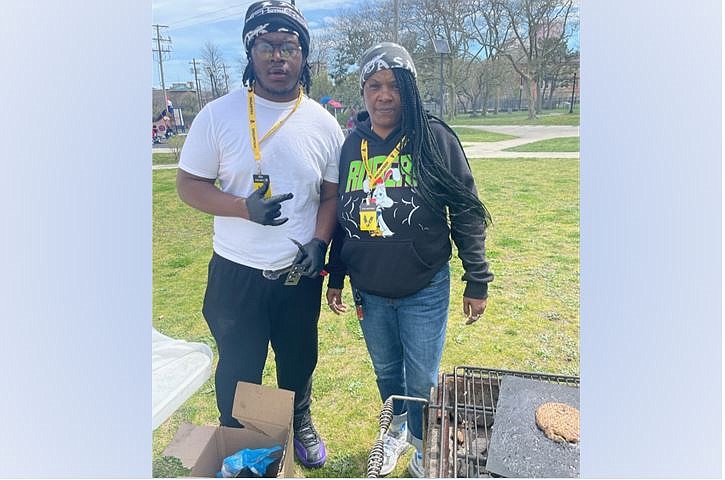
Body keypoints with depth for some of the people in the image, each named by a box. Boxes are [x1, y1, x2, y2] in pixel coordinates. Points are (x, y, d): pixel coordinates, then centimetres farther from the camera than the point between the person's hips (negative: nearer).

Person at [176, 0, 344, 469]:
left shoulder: (323, 123, -3)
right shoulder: (219, 115, -9)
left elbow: (332, 192, 4)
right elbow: (189, 184, -6)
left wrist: (319, 241, -13)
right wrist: (245, 208, -23)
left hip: (300, 273, 2)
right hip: (238, 273, -2)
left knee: (300, 361, 21)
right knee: (239, 371, 14)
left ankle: (301, 427, 50)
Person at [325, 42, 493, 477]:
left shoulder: (434, 138, -10)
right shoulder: (352, 145, 2)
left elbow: (467, 213, -7)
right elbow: (342, 216, 10)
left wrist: (477, 281, -7)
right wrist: (335, 277, 12)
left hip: (424, 289, -3)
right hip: (368, 290, 4)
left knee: (422, 380, 10)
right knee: (386, 369, 22)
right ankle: (397, 430, 49)